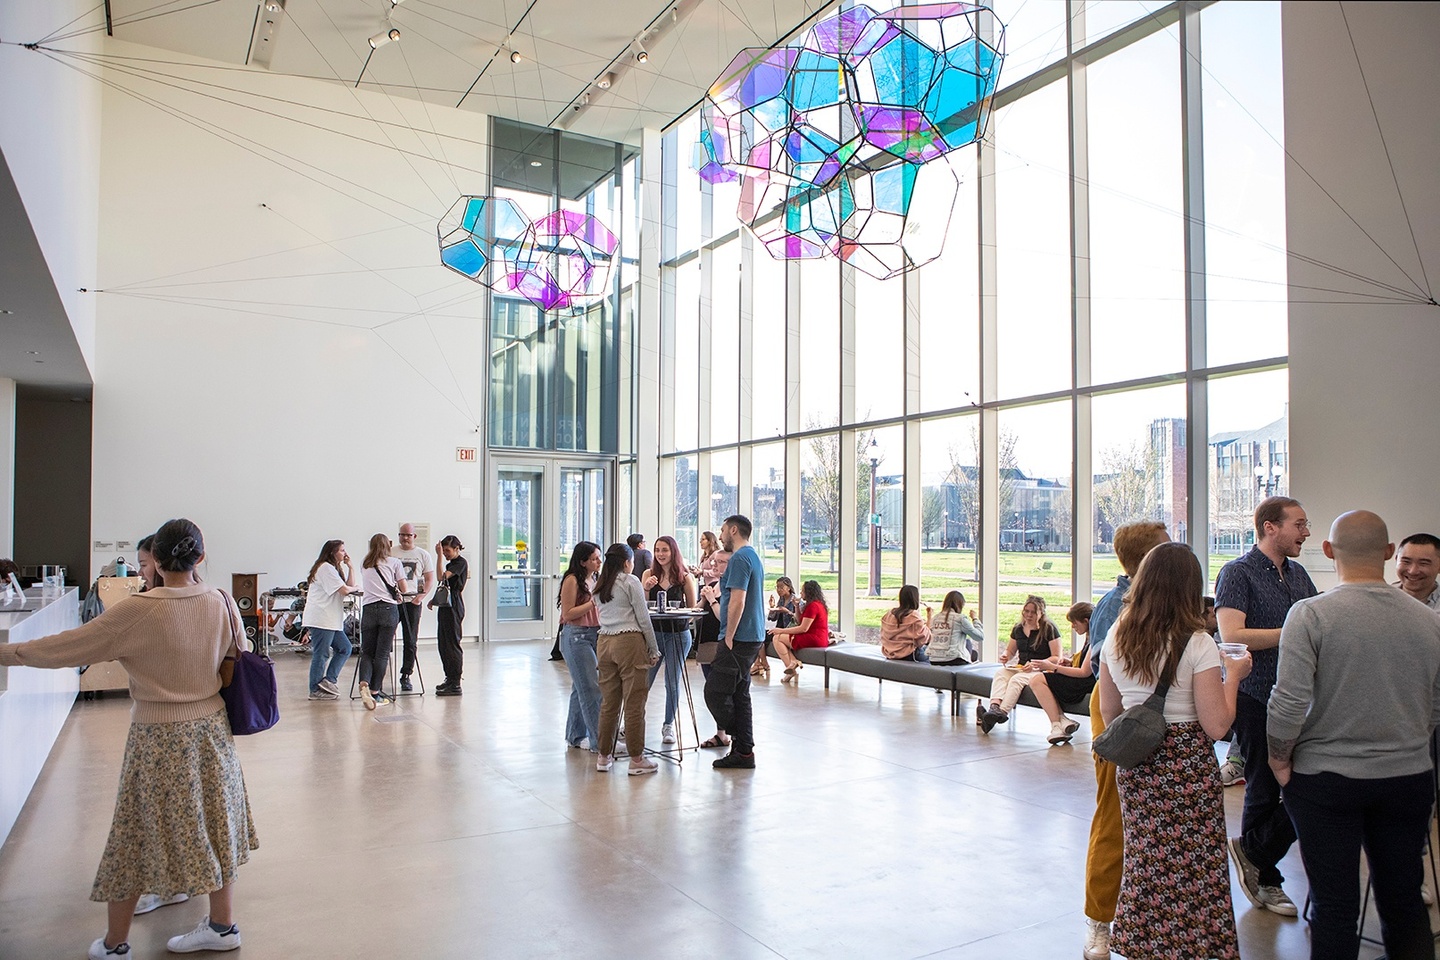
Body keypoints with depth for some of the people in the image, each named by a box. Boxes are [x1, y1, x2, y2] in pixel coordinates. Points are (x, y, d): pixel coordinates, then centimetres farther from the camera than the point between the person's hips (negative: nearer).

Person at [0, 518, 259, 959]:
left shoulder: (138, 612, -19)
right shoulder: (222, 603, -7)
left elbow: (65, 647, -13)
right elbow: (238, 661, 5)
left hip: (157, 737, -4)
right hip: (211, 729, 4)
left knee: (135, 836, 12)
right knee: (213, 824, 15)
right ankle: (222, 924, 28)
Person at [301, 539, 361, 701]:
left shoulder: (334, 568, 20)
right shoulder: (325, 568, -13)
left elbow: (350, 585, 13)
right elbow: (345, 590, -19)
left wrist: (350, 567, 7)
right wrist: (355, 588, 2)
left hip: (331, 620, 10)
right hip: (321, 619, -10)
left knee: (344, 648, 8)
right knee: (321, 654, -5)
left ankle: (328, 681, 8)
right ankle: (316, 691, 2)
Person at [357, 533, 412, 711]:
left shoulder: (365, 565, 17)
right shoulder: (394, 562, 6)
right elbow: (404, 589, 4)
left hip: (368, 609, 2)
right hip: (388, 609, -2)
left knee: (367, 651, 6)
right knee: (382, 653, 2)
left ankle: (364, 683, -18)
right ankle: (375, 692, 0)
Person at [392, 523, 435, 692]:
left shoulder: (422, 555, 8)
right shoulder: (390, 554, 9)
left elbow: (430, 580, 7)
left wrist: (421, 596, -9)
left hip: (412, 602, 0)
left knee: (410, 642, 3)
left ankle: (406, 676, 12)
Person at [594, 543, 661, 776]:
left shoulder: (600, 586, 14)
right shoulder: (631, 582, -4)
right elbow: (643, 618, -6)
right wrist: (654, 650, 1)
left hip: (604, 643, 6)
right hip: (629, 642, -6)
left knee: (608, 702, 12)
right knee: (634, 703, -1)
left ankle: (604, 756, 17)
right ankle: (636, 759, 4)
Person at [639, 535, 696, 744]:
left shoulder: (685, 577, -3)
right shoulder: (649, 574, 2)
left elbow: (692, 608, 6)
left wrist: (680, 617, -9)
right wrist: (645, 589, -15)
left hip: (678, 635, -1)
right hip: (653, 632, 1)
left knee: (672, 683, 8)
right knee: (643, 681, 3)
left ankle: (669, 725, 22)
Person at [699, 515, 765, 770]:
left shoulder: (739, 558, -14)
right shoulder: (753, 557, 18)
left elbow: (737, 601, -22)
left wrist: (728, 638, -17)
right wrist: (714, 598, 30)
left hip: (739, 639, -10)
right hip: (752, 637, 10)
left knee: (715, 691, -6)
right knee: (739, 694, 12)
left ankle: (743, 749, 1)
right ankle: (743, 751, 15)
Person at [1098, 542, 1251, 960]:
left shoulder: (1116, 638, 0)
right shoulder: (1197, 644, -14)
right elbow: (1216, 726, -13)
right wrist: (1233, 676, -1)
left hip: (1135, 767, 5)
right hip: (1188, 768, -5)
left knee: (1145, 861, 17)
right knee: (1192, 870, 8)